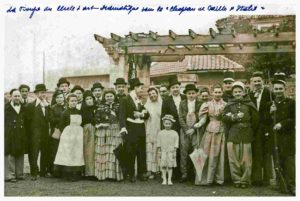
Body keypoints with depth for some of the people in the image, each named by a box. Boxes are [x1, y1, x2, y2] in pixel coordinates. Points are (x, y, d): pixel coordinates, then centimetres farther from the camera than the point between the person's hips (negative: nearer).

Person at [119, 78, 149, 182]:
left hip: (141, 128, 6)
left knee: (142, 151, 9)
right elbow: (122, 114, -14)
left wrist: (141, 114, -8)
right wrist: (123, 127, -28)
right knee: (131, 152, -2)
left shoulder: (140, 100, 16)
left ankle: (142, 173, 19)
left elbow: (147, 114, 14)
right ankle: (131, 174, 8)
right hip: (131, 128, -6)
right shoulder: (125, 99, -4)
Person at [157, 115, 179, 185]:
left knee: (170, 166, 1)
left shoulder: (175, 133, 3)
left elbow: (176, 144, 3)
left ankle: (169, 180, 8)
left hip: (171, 152, -1)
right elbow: (159, 144, 7)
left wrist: (174, 152, -3)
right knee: (163, 166, 0)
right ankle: (164, 179, 8)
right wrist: (159, 152, 3)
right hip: (163, 151, 1)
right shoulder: (160, 133, 5)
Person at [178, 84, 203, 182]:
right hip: (184, 131, 1)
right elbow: (181, 118, 5)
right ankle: (184, 174, 2)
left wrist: (193, 129, -8)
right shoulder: (182, 103, 9)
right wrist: (186, 130, -6)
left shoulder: (200, 104, 4)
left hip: (196, 131, -1)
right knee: (184, 151, -3)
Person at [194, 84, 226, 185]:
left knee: (220, 155, 5)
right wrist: (199, 124, -15)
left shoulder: (225, 105, 4)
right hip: (210, 130, 0)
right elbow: (203, 118, 0)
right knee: (207, 154, 2)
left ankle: (219, 178, 15)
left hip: (222, 132, 0)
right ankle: (206, 177, 9)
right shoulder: (207, 104, 5)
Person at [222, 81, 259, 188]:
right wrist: (235, 117, -12)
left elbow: (255, 119, 5)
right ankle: (236, 180, 9)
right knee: (233, 159, 0)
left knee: (246, 159, -3)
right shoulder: (229, 105, 11)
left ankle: (245, 180, 6)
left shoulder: (249, 104, 5)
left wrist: (250, 130, 6)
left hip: (246, 136, -2)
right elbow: (225, 117, 0)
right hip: (233, 135, 2)